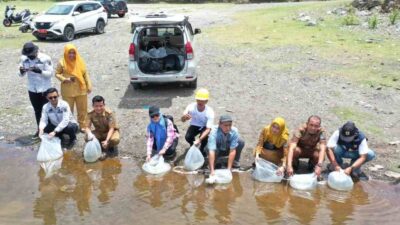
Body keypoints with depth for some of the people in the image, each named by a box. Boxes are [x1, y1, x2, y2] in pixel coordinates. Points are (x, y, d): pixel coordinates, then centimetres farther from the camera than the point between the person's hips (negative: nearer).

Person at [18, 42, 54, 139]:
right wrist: (21, 71, -21)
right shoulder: (23, 59, -3)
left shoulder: (45, 58, -16)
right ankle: (39, 129, 29)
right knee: (37, 110, 16)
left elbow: (50, 73, -14)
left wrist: (40, 71, -31)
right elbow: (21, 75, 3)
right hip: (32, 89, 4)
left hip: (45, 89, -4)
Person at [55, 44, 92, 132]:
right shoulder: (62, 62, -6)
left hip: (81, 89, 2)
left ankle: (82, 125, 24)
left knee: (82, 108, 10)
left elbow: (85, 74, 6)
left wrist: (89, 86, 3)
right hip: (68, 90, -2)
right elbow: (57, 74, 1)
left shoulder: (80, 61, 1)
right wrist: (65, 79, -17)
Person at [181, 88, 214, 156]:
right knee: (187, 137, -27)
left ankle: (201, 149, 2)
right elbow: (183, 120, -30)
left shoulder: (210, 112, -30)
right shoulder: (191, 106, -26)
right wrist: (184, 117, -57)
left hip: (204, 127, -1)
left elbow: (208, 129, -34)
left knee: (205, 137, -33)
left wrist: (199, 140, -50)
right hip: (194, 125, 2)